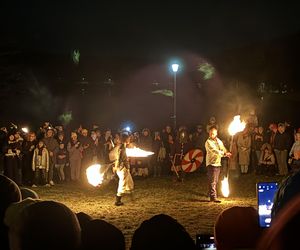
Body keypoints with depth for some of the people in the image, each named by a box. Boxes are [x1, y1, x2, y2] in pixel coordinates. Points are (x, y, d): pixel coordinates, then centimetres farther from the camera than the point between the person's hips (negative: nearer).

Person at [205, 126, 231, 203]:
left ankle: (212, 195, 24)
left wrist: (226, 153, -13)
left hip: (218, 163, 7)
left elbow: (223, 149, 10)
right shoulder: (208, 142, -9)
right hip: (211, 163, -7)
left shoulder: (219, 141, 15)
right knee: (212, 181, -11)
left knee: (215, 181, 13)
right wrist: (224, 153, -29)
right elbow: (214, 151, -21)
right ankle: (213, 197, -13)